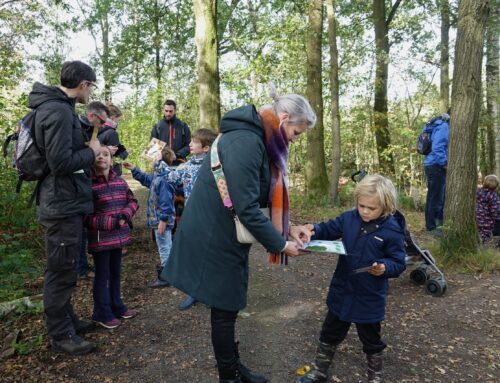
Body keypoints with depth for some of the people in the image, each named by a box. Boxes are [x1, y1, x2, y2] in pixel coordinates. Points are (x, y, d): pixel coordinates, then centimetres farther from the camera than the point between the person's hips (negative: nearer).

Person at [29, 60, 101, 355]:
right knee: (62, 271, 2)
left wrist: (91, 148, 8)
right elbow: (61, 162, -26)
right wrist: (91, 152, -12)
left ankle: (67, 320, 34)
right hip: (63, 205, -10)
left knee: (65, 268, 19)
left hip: (66, 203, 10)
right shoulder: (58, 111, -19)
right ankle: (61, 335, 16)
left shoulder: (60, 107, 13)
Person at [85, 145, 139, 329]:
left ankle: (116, 306, 34)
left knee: (115, 273, 19)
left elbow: (133, 201, 10)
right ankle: (102, 314, 18)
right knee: (102, 276, 4)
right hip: (100, 238, -6)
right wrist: (111, 222, -22)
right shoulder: (89, 185, -13)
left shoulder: (120, 182, 5)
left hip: (119, 236, 6)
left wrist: (125, 215, -10)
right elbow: (85, 216, -15)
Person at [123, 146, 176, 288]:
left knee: (164, 246, 1)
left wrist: (163, 220, -26)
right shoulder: (157, 176, 7)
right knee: (166, 246, 22)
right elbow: (146, 179, 29)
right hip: (159, 218, 10)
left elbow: (166, 201, -28)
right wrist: (133, 169, 27)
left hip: (162, 219, -10)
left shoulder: (163, 179, -25)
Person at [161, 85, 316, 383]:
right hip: (215, 239, -9)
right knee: (225, 309, 7)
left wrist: (287, 227, 5)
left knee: (229, 305, 19)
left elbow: (264, 196, 13)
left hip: (227, 236, 9)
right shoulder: (245, 141, -25)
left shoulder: (257, 139, 8)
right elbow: (246, 208, -27)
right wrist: (280, 244, -17)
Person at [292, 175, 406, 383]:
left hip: (370, 297, -4)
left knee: (371, 340, 19)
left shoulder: (392, 230, -16)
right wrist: (312, 230, -17)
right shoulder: (348, 218, -5)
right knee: (330, 334, 20)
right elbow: (328, 229, 4)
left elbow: (398, 263, -11)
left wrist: (384, 268, -32)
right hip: (341, 292, 4)